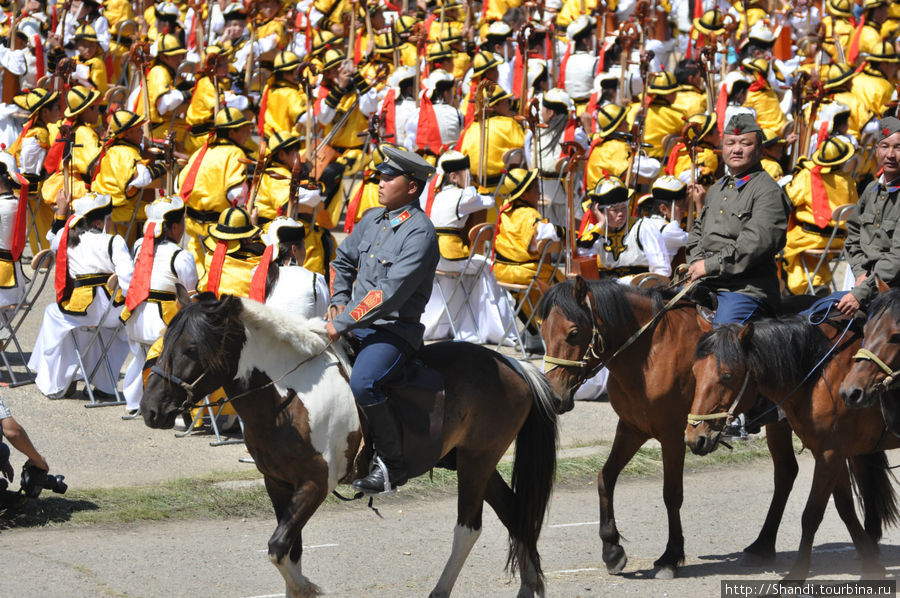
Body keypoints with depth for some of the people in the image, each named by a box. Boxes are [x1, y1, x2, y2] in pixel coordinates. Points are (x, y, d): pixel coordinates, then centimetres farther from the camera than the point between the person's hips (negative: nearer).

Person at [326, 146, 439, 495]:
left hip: (395, 331, -9)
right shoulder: (374, 219, 11)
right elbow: (343, 261, 26)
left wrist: (343, 324, -21)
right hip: (357, 324, 9)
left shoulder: (420, 233, -15)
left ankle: (392, 464, -16)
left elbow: (391, 293, -23)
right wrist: (339, 302, 8)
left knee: (362, 383, -32)